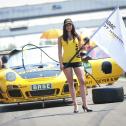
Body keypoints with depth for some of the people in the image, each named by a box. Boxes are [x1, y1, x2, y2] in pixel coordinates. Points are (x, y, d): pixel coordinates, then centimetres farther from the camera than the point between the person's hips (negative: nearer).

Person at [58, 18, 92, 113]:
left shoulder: (77, 36, 9)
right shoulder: (61, 38, 6)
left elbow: (81, 48, 14)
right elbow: (60, 51, 4)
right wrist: (61, 63, -5)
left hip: (77, 61, 1)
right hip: (66, 62, -1)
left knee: (82, 81, -9)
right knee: (71, 83, 1)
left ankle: (85, 104, -7)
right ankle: (75, 105, 3)